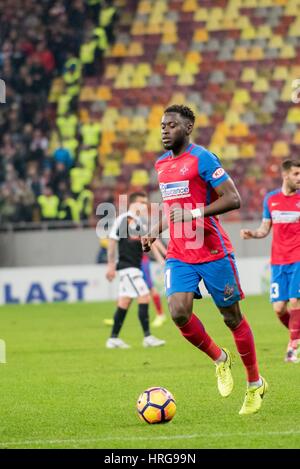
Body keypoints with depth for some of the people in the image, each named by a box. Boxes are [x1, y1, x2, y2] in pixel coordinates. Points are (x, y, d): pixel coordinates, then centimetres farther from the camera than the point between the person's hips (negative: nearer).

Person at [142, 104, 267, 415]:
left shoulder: (202, 159, -11)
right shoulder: (162, 164, 12)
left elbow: (233, 199, -17)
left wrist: (194, 213, -25)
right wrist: (156, 230, 11)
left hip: (213, 252, -6)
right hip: (179, 255, 6)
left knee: (232, 317, 3)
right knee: (178, 312, -15)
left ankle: (255, 384, 19)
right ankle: (220, 360, 11)